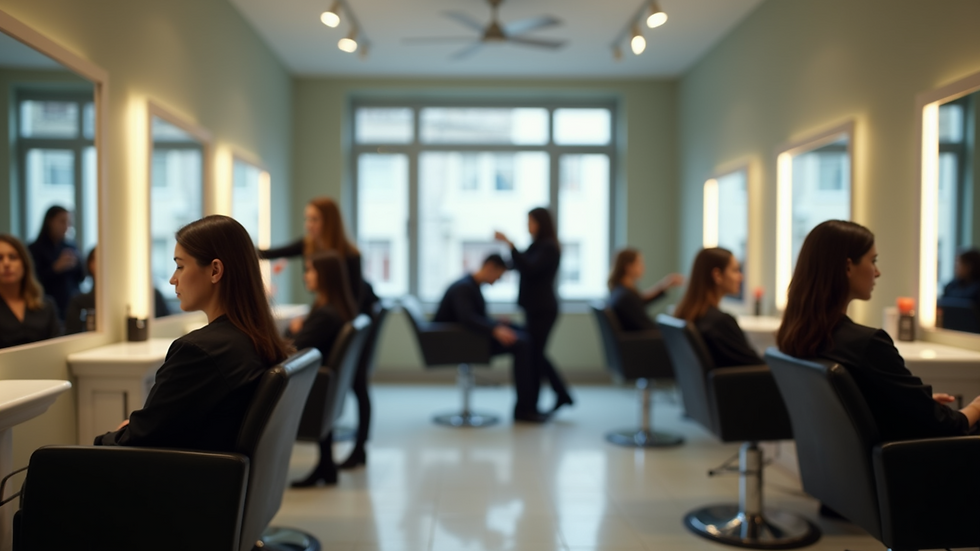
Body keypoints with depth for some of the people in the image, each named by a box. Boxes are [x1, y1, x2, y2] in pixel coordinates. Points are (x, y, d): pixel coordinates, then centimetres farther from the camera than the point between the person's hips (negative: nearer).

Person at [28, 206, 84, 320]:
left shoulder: (70, 248, 10)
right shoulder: (35, 249, -1)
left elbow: (81, 278, 12)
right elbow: (34, 280, -9)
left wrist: (76, 265, -7)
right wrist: (56, 268, -20)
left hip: (73, 305, 4)